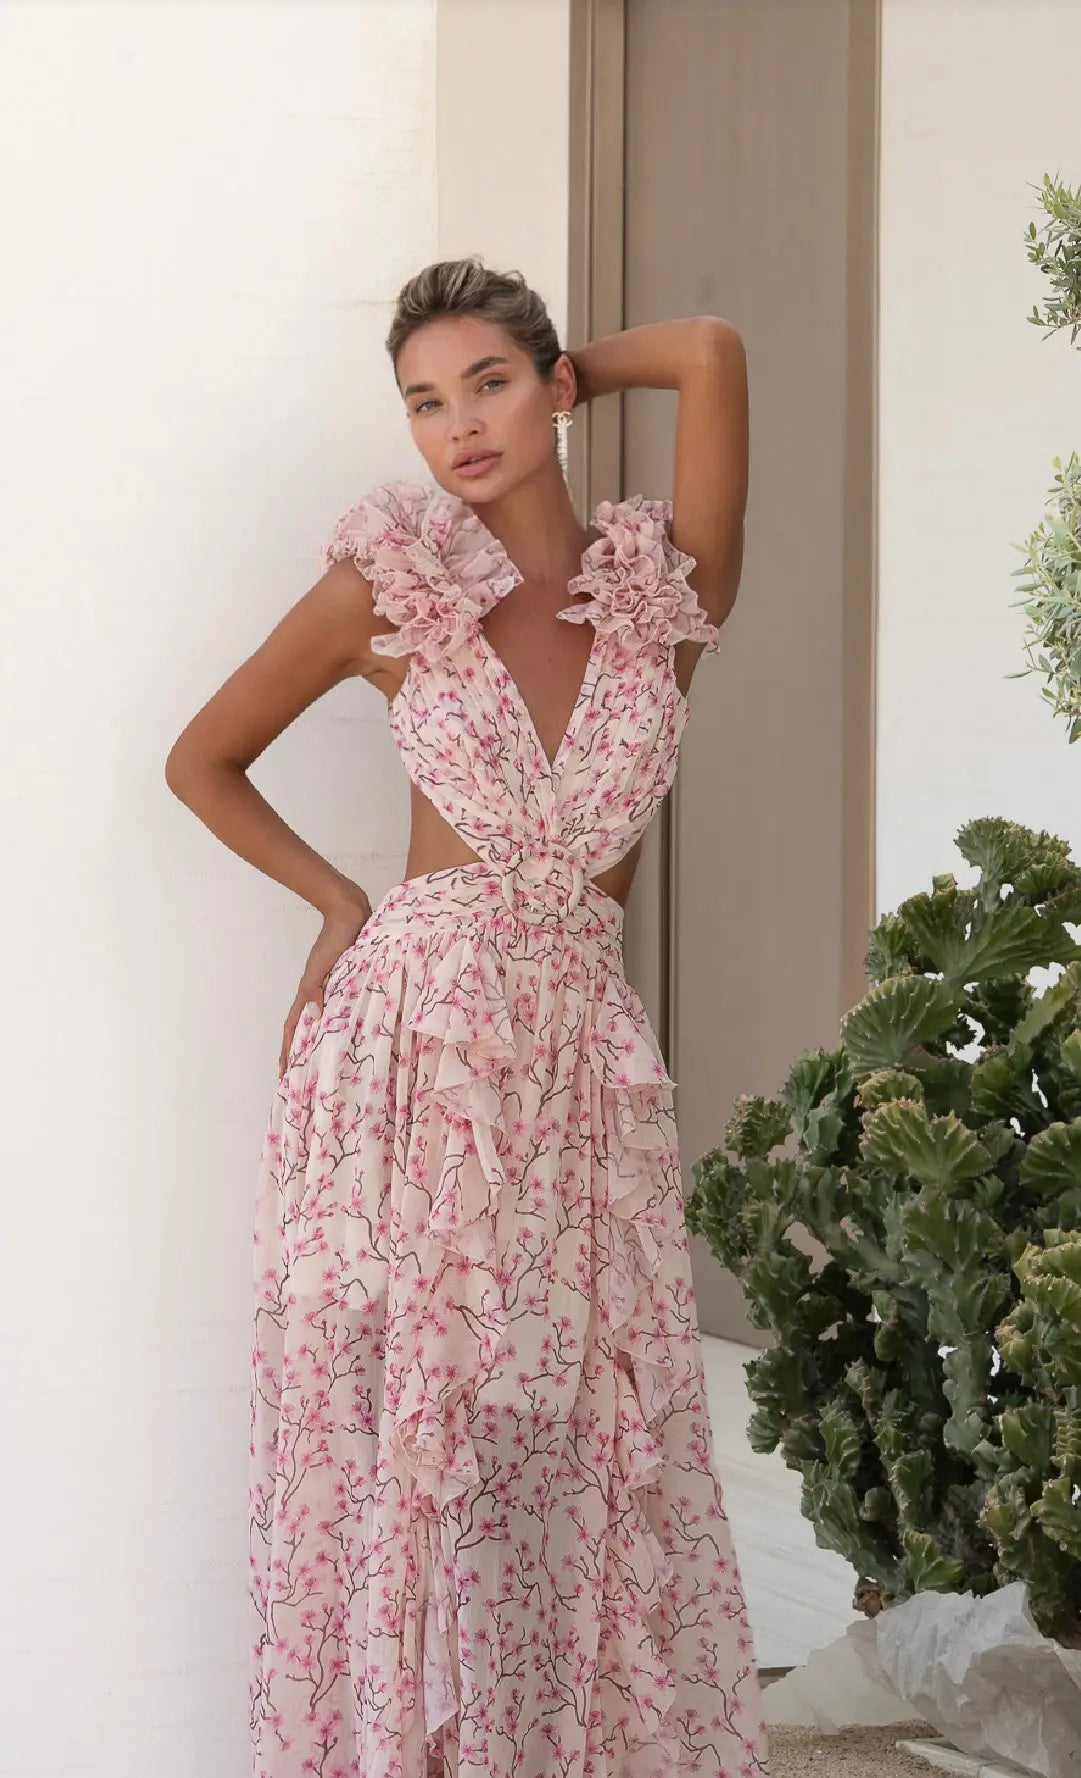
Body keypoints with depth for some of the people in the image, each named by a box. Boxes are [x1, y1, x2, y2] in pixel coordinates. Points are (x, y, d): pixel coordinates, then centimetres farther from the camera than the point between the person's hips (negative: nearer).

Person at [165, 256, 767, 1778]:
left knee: (593, 1439, 6)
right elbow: (202, 760, 11)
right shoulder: (391, 586, 0)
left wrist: (561, 376, 8)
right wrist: (342, 903, 6)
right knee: (403, 1423, 1)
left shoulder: (667, 588, 3)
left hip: (586, 1051, 2)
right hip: (414, 1039, -2)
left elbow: (712, 349, -8)